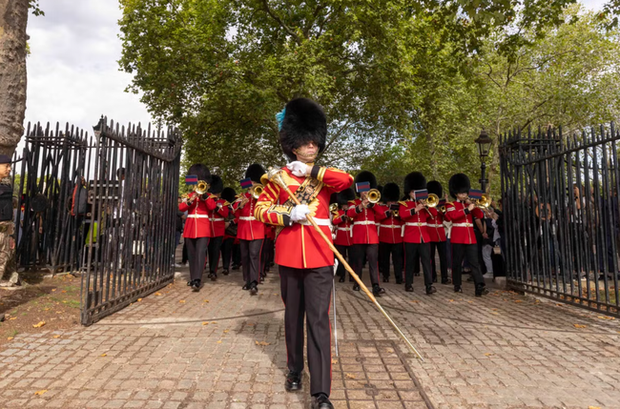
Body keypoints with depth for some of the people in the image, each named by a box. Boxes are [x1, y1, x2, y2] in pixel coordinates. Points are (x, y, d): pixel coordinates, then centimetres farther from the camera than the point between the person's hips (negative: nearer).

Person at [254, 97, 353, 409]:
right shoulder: (280, 176, 6)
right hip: (289, 252, 1)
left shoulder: (325, 175, 7)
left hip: (319, 253, -1)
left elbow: (347, 180, -15)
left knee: (318, 318, -4)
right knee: (293, 314, 15)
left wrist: (311, 171, -14)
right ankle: (294, 370, 36)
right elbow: (260, 209, 1)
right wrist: (289, 215, -15)